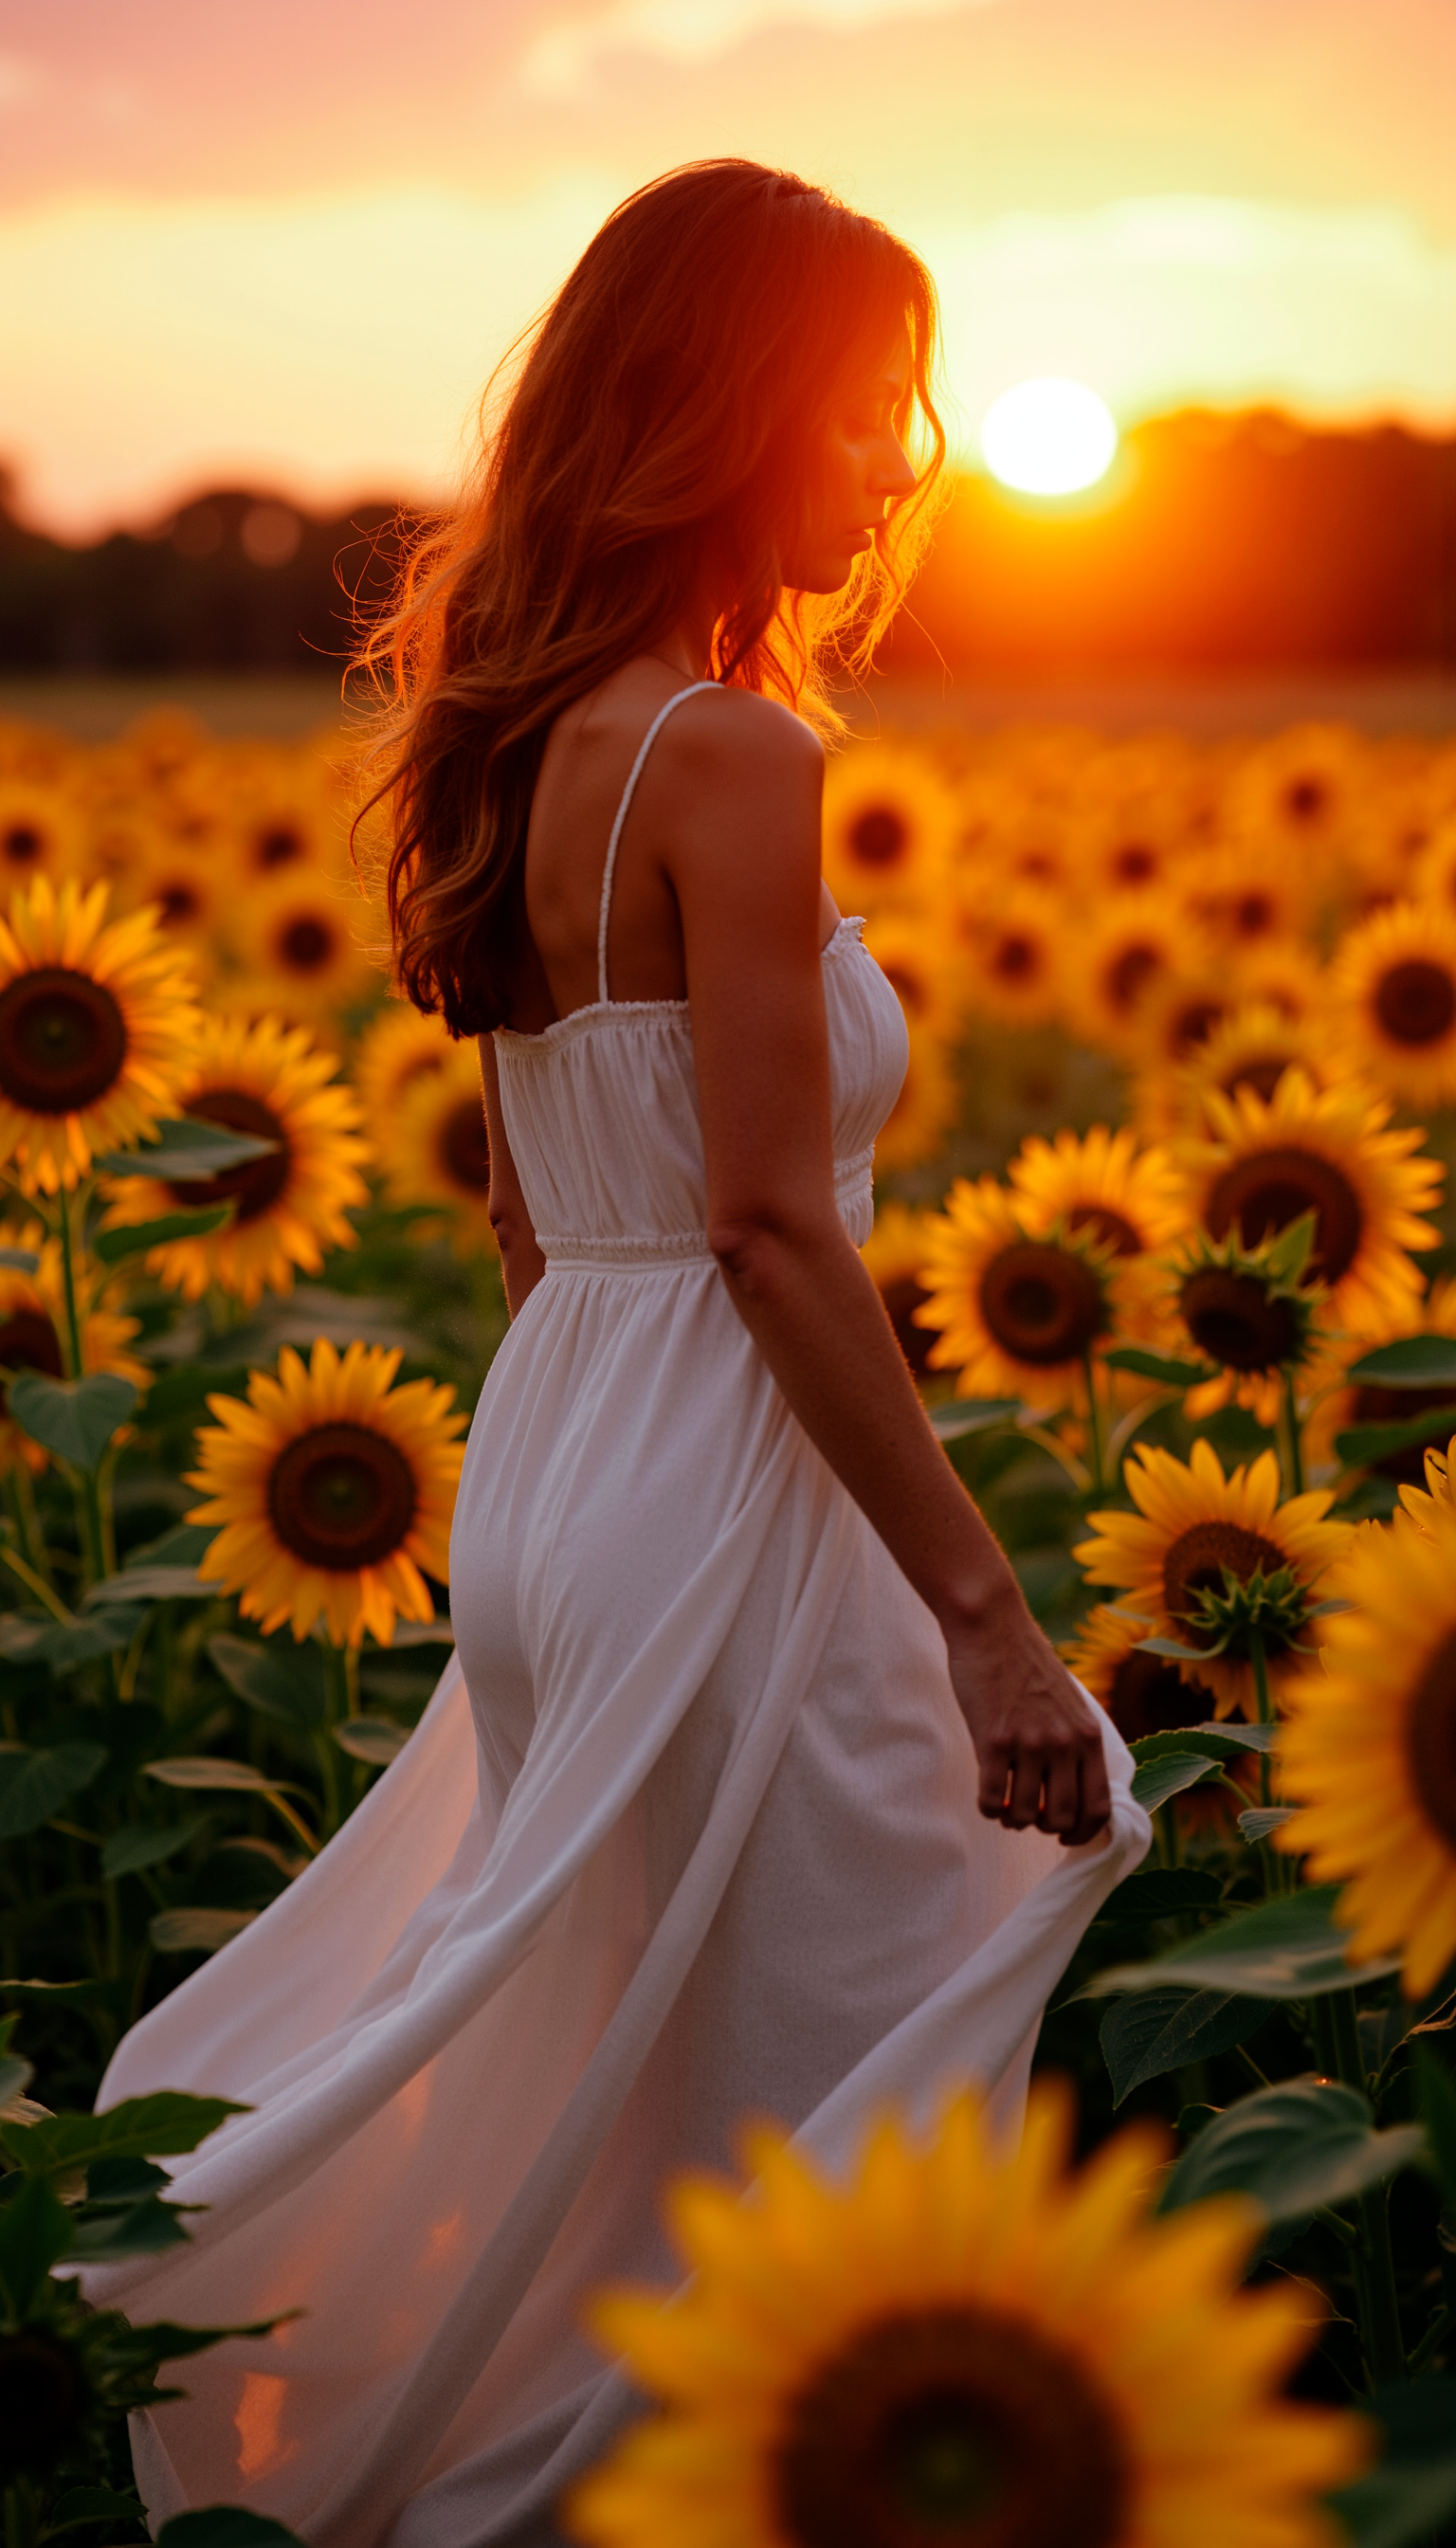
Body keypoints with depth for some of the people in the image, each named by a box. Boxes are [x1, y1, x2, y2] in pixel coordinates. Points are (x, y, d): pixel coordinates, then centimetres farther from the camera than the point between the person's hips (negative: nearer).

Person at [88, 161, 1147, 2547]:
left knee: (604, 2097, 21)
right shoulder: (728, 752, -17)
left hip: (548, 1461, 9)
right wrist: (987, 1611, -17)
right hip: (717, 1499, -9)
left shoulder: (525, 738, 10)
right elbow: (770, 1229, -20)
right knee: (845, 2117, 5)